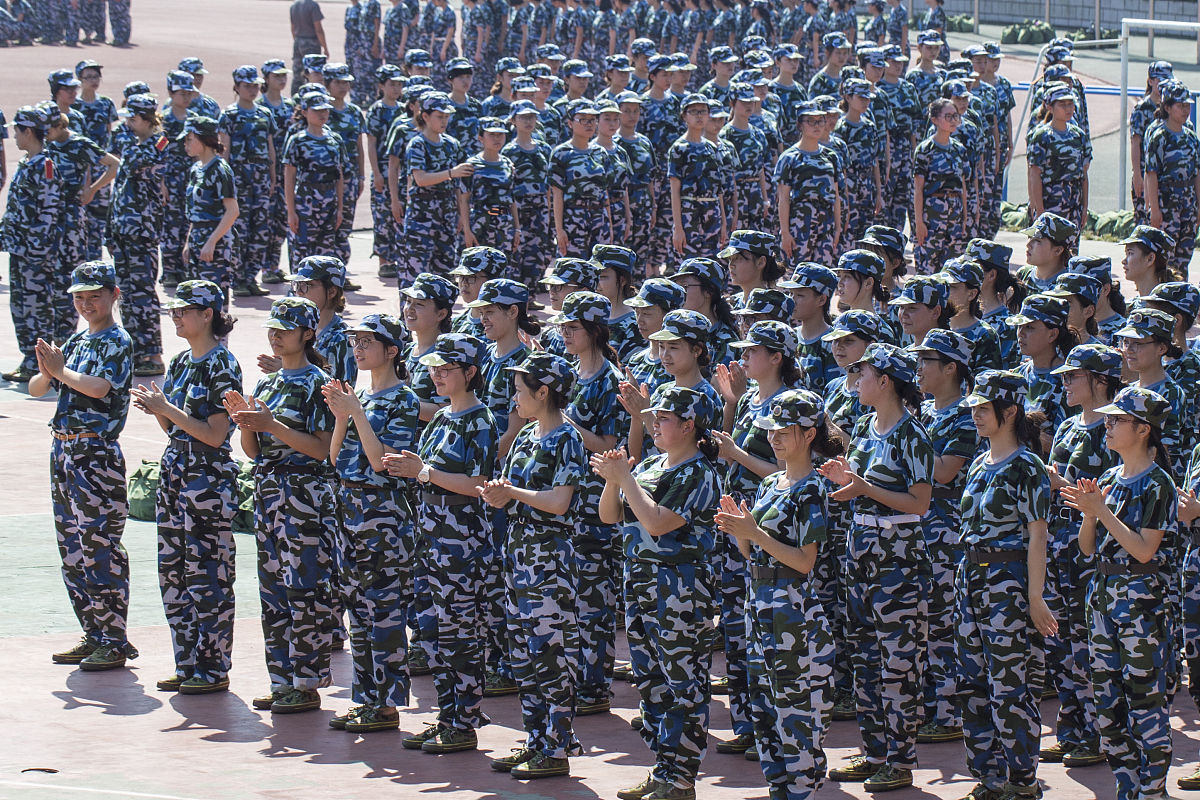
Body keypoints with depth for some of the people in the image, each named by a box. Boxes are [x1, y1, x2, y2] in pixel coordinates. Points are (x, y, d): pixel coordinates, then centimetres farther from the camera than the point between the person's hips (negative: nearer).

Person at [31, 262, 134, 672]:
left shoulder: (118, 343, -7)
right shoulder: (76, 342, 16)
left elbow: (99, 387, -23)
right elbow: (36, 389, 14)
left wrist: (61, 370, -11)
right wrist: (47, 373, -7)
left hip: (96, 453, -8)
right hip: (64, 449, 8)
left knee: (100, 547, -7)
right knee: (72, 549, 11)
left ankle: (115, 642, -3)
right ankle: (94, 635, 19)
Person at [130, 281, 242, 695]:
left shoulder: (222, 366, -11)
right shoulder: (180, 362, 13)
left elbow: (215, 434, -16)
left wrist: (166, 408, -17)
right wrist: (156, 409, -3)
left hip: (209, 478, -9)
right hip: (175, 471, 9)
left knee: (207, 574, -4)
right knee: (173, 571, 9)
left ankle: (214, 668, 3)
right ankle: (188, 663, 17)